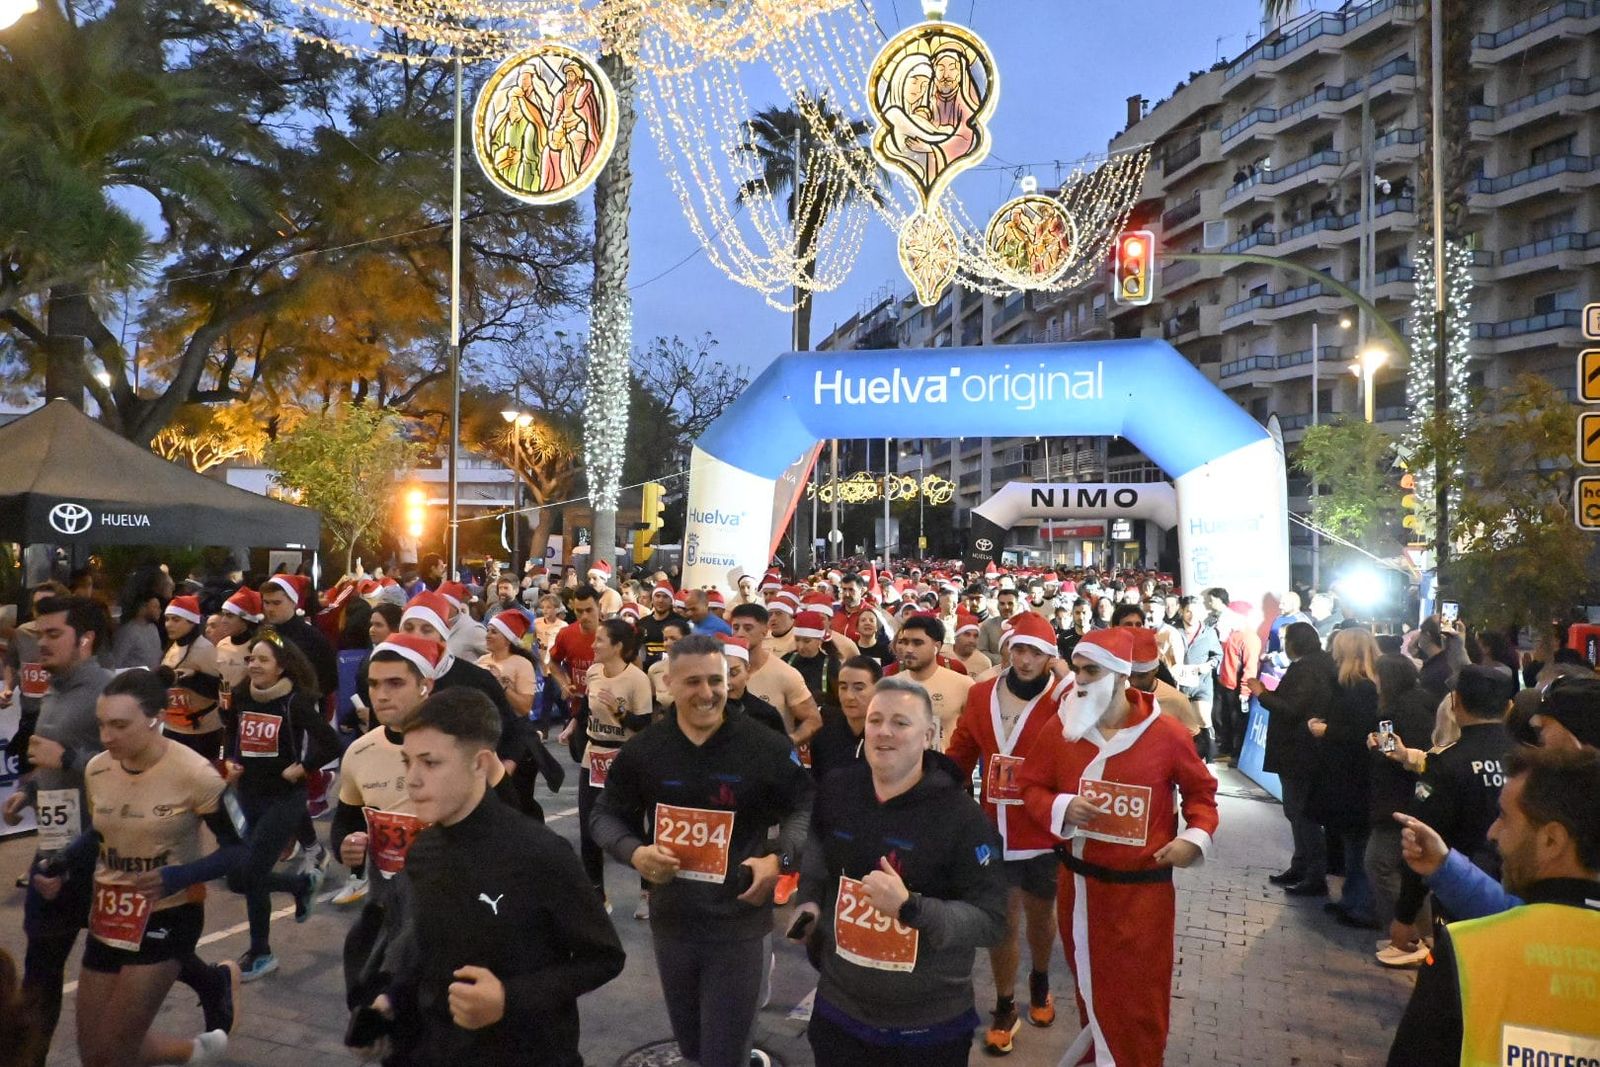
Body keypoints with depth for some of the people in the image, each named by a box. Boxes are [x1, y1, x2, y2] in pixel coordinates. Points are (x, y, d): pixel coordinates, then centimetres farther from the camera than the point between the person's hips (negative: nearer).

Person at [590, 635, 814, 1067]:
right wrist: (633, 852, -12)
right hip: (670, 921, 4)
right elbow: (606, 814, 7)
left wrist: (780, 857, -17)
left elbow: (806, 807, -1)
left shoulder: (766, 748, -13)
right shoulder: (642, 750, -4)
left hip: (738, 924, -4)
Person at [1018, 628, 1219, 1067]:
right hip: (1079, 884, 3)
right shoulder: (1060, 730, -6)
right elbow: (1031, 786, 2)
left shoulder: (1166, 734, -12)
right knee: (1090, 983, 20)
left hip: (1142, 889, -3)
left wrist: (1196, 835, -13)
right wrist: (1060, 808, -18)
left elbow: (1201, 789, 3)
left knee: (1138, 995, 7)